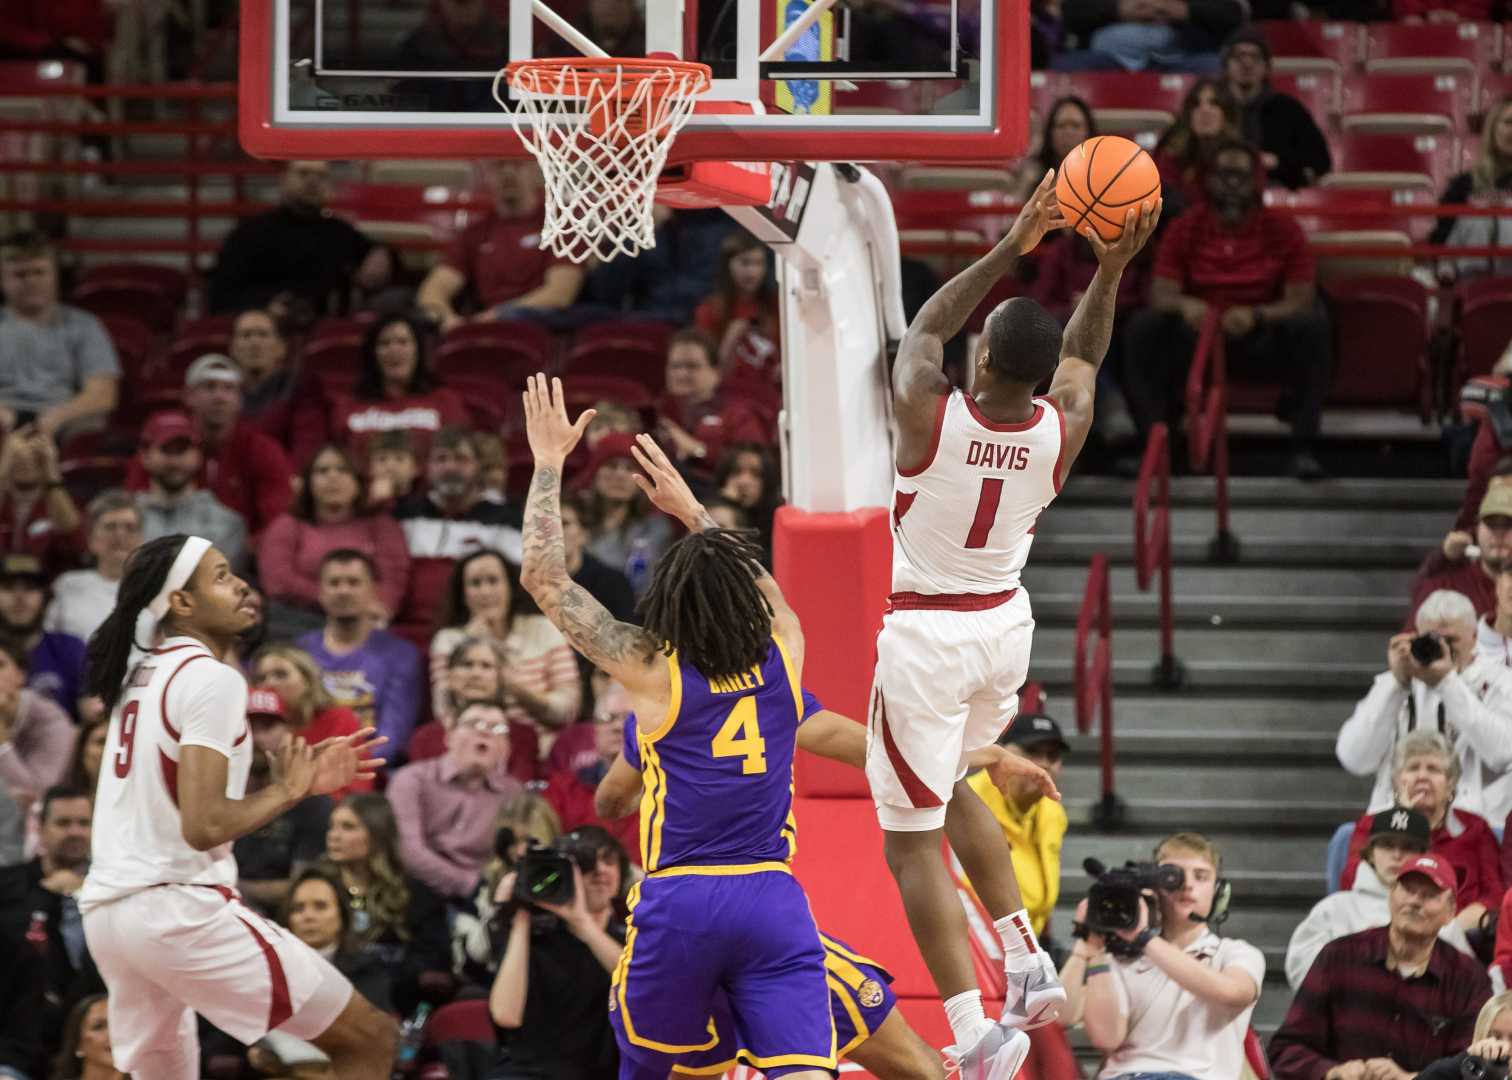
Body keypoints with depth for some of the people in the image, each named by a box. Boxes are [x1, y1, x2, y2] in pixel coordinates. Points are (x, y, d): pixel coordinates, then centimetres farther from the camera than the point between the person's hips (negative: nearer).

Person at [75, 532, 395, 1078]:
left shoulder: (141, 676, 18)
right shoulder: (211, 679, -10)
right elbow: (202, 825, -19)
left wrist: (300, 781, 20)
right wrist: (286, 791, -3)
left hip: (104, 910, 9)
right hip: (181, 909, -9)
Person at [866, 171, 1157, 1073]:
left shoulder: (928, 414, -23)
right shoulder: (1061, 431, -13)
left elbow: (924, 327, -2)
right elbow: (1082, 356, 10)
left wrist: (1013, 249, -6)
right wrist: (1111, 268, 0)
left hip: (925, 634, -5)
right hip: (1005, 626, 5)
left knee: (913, 840, 0)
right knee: (949, 788, 30)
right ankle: (1027, 964, 24)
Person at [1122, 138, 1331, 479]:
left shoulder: (1283, 231, -2)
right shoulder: (1184, 230, 2)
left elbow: (1301, 301, -9)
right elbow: (1160, 295, -6)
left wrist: (1256, 315, -30)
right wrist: (1184, 305, -32)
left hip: (1261, 340, -1)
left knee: (1312, 324, -30)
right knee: (1145, 326, -26)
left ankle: (1303, 447, -28)